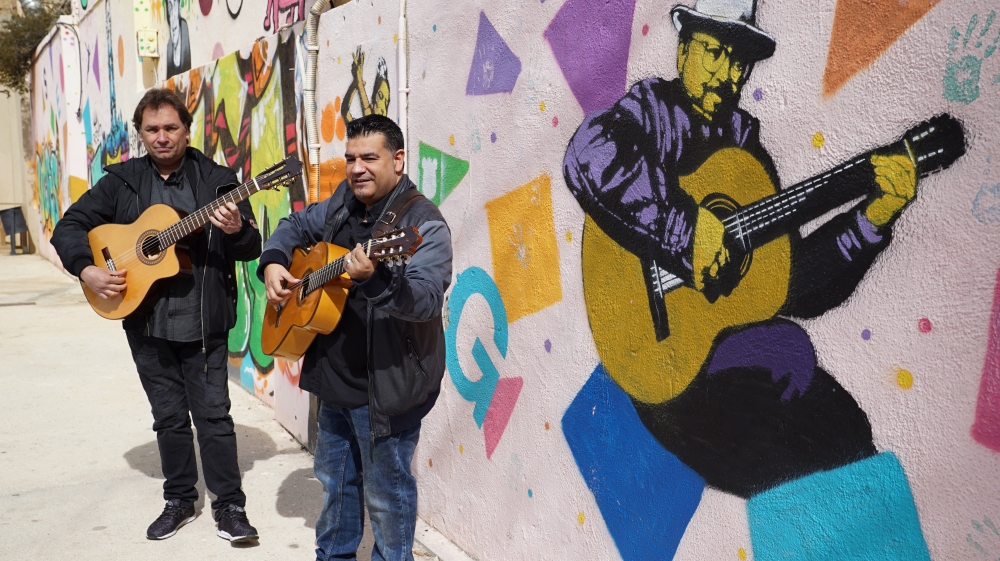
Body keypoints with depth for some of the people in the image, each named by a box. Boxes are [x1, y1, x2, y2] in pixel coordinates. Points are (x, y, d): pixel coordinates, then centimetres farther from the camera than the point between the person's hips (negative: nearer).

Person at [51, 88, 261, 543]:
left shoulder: (217, 179, -1)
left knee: (213, 413, 1)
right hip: (145, 321, 3)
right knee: (169, 416, 14)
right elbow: (69, 226, 7)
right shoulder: (122, 181, 5)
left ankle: (230, 505, 12)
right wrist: (86, 270, -10)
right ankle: (180, 500, 29)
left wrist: (237, 230, -26)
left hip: (204, 321, -3)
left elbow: (252, 249, -3)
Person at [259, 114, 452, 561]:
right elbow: (296, 226, 20)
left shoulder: (423, 223, -19)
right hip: (335, 374, 8)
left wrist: (375, 279, -49)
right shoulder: (344, 201, 5)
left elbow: (427, 299, -31)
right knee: (335, 478, 24)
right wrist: (273, 263, 1)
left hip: (386, 385, -8)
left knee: (385, 491, 7)